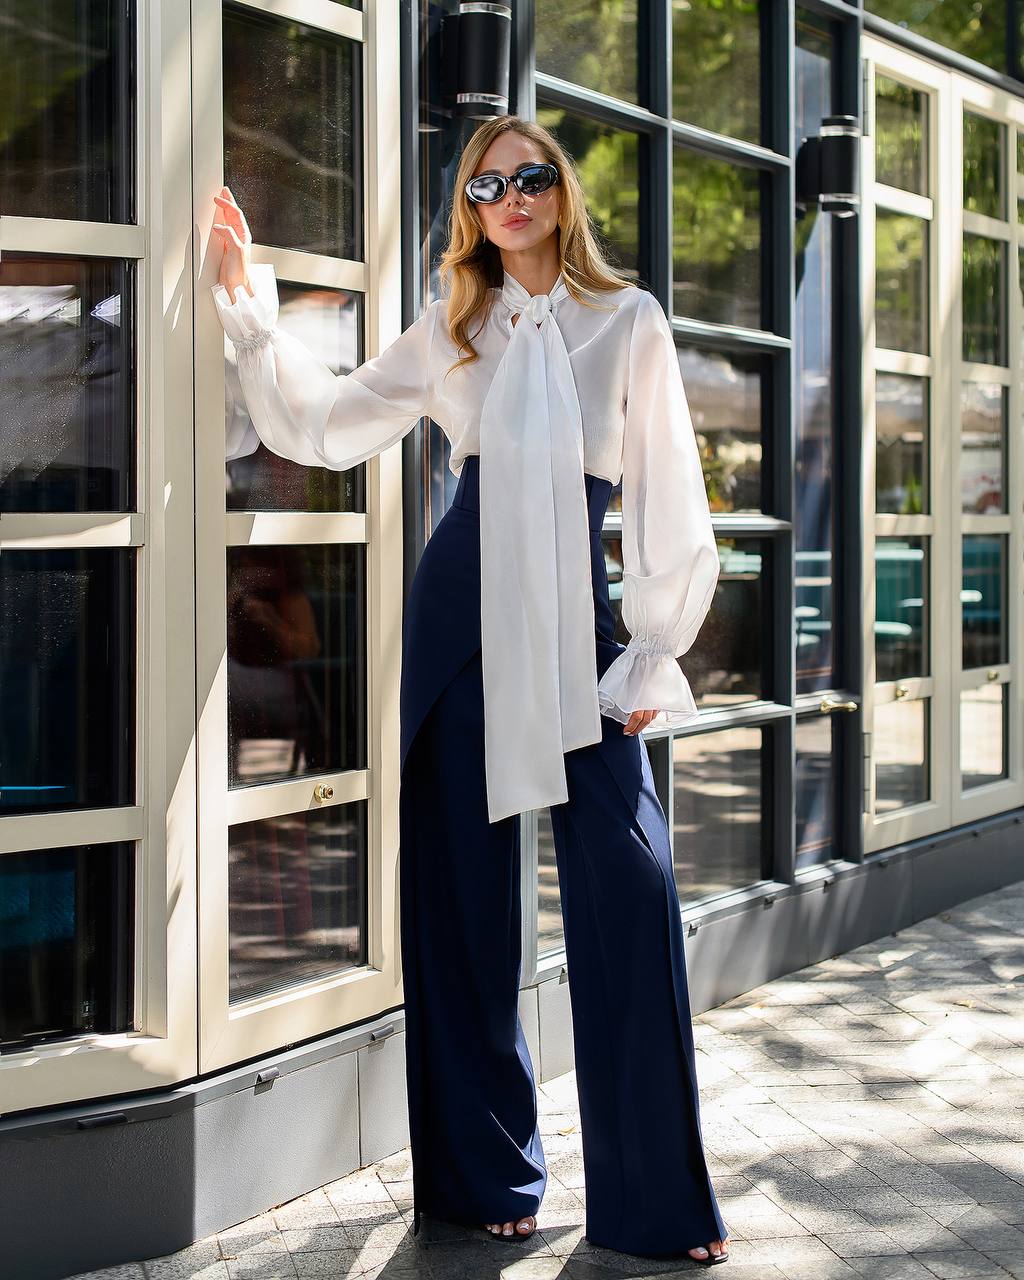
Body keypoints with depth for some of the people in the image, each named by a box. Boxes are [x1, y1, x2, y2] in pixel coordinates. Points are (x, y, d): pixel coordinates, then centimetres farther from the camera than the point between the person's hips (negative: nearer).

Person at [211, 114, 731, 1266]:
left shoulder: (629, 321, 5)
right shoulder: (452, 330, 11)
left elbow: (667, 496, 4)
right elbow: (321, 426, 11)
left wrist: (656, 653, 0)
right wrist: (251, 309, 4)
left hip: (578, 619, -2)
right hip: (461, 611, 2)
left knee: (627, 883, -10)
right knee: (462, 887, 5)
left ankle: (657, 1199, 1)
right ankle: (486, 1172, 18)